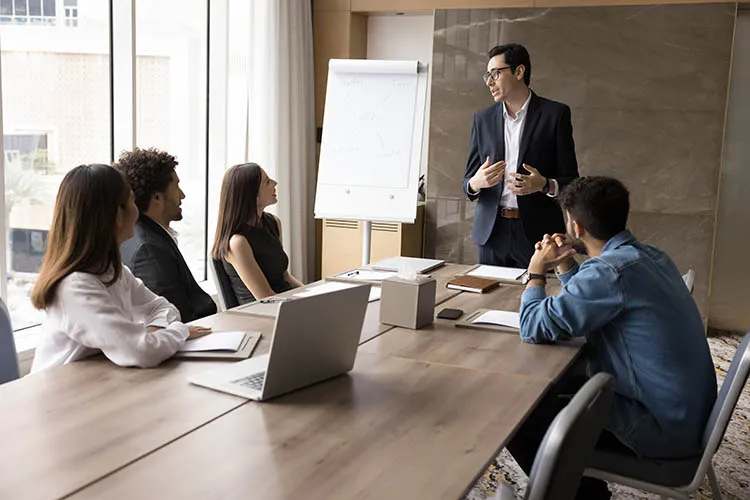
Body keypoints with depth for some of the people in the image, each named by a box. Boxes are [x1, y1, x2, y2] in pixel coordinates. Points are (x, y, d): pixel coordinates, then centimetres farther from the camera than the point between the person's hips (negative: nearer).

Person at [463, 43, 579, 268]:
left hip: (537, 232, -3)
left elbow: (571, 181, 0)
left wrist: (544, 185, -20)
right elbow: (468, 180, 12)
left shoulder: (555, 114, 1)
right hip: (491, 232, 3)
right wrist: (475, 183, -11)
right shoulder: (483, 118, 11)